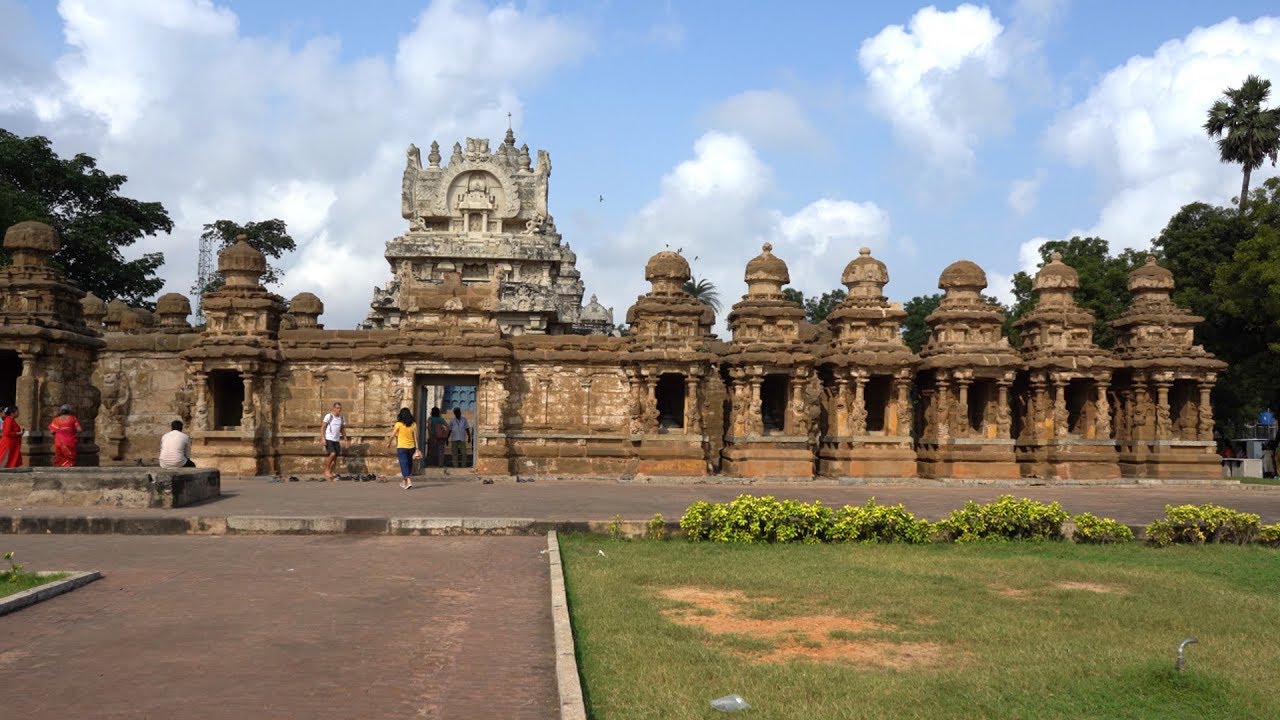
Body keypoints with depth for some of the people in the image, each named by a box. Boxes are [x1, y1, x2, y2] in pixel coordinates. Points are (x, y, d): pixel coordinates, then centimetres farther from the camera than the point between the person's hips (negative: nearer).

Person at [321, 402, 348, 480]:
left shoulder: (342, 418, 10)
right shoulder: (329, 416, -6)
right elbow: (322, 428, -5)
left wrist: (346, 440, 13)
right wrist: (323, 438, -15)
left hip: (336, 440, 6)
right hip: (328, 439, -6)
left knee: (335, 459, 4)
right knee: (332, 454, -22)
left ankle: (330, 473, 17)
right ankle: (326, 470, -6)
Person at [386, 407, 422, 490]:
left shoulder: (399, 424, -8)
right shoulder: (413, 424, 1)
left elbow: (392, 435, -3)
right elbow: (415, 437, -1)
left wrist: (389, 443, 14)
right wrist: (417, 448, 2)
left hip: (402, 447, -4)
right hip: (411, 447, 4)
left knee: (404, 465, -4)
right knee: (409, 464, 15)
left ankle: (409, 482, -19)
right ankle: (404, 482, 27)